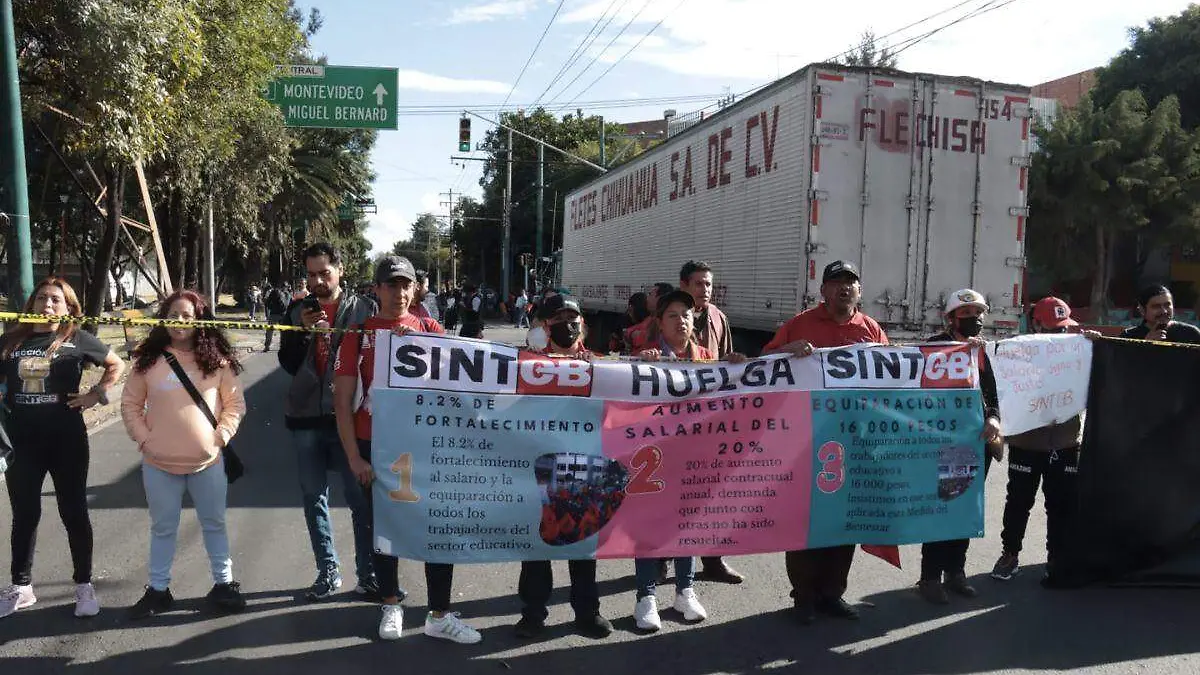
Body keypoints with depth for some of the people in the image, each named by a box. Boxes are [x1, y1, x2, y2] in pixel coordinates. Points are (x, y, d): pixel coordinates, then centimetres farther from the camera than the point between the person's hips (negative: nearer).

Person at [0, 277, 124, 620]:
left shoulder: (78, 339, -2)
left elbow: (117, 364, 8)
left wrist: (96, 394, -3)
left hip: (66, 440, -2)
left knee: (74, 513, 6)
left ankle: (84, 586, 18)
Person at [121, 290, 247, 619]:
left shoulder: (216, 359, -3)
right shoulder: (149, 358, -1)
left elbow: (235, 403, 1)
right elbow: (130, 404, 5)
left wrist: (220, 436, -8)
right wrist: (143, 439, -5)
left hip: (208, 460, 0)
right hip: (159, 463, 1)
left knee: (214, 524, 12)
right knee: (162, 528, 14)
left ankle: (223, 583, 25)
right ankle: (158, 589, 28)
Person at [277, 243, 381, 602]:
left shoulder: (363, 309, -1)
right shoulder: (298, 311, 9)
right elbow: (288, 364, 4)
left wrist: (332, 334, -14)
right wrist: (304, 331, -10)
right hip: (305, 417, 4)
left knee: (361, 499, -1)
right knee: (314, 498, 12)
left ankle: (368, 573, 10)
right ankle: (328, 571, 24)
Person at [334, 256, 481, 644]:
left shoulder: (430, 330, 4)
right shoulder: (359, 334, -1)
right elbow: (342, 401, -3)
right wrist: (354, 456, -8)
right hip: (374, 446, -1)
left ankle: (439, 616, 13)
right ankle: (391, 606, 30)